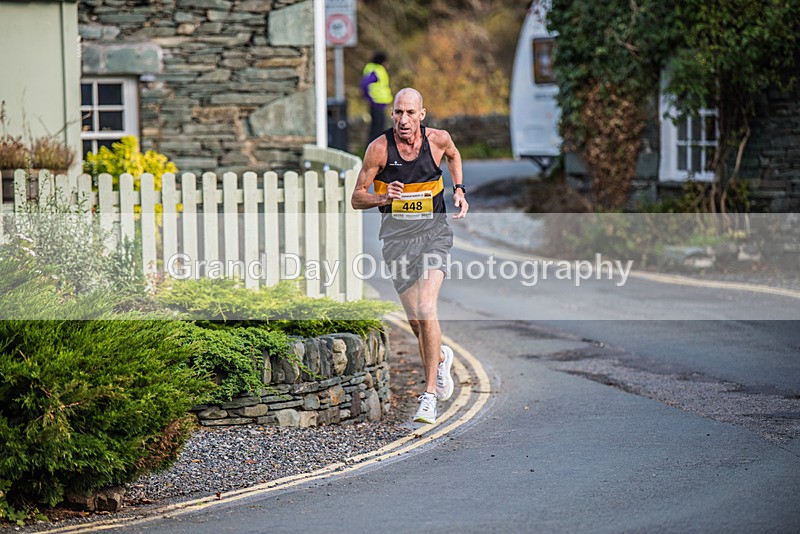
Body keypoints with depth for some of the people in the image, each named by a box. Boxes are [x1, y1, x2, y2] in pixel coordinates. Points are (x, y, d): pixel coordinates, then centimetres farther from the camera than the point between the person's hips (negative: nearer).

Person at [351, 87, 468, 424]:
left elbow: (453, 155, 21)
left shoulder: (438, 139, -6)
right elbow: (357, 198, -6)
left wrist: (459, 190, 9)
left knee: (426, 310, -20)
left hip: (433, 232, -1)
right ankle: (440, 359, 43)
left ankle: (429, 396, -14)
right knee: (415, 320, 7)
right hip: (397, 236, 1)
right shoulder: (379, 148, -11)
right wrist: (383, 198, -25)